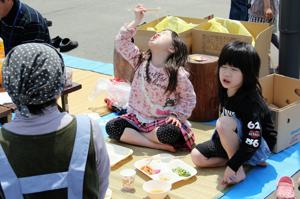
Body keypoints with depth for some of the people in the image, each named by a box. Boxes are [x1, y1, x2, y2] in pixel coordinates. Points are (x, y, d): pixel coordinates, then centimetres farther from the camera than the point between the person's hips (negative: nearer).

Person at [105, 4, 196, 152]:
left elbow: (189, 98, -1)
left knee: (173, 133, -36)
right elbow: (121, 42, -7)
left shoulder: (177, 73, -11)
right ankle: (159, 145, -20)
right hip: (137, 116, 4)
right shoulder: (140, 61, -2)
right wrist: (136, 21, -11)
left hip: (161, 122, -4)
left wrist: (177, 116, -13)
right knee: (111, 127, -20)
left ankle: (133, 136, -12)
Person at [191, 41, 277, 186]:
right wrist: (214, 141, 11)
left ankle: (238, 169, -17)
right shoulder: (225, 92, -6)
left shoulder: (251, 102, -29)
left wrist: (232, 166, -32)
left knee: (224, 123, -32)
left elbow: (252, 143, -31)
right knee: (197, 156, -3)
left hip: (258, 149, -9)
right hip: (233, 142, 9)